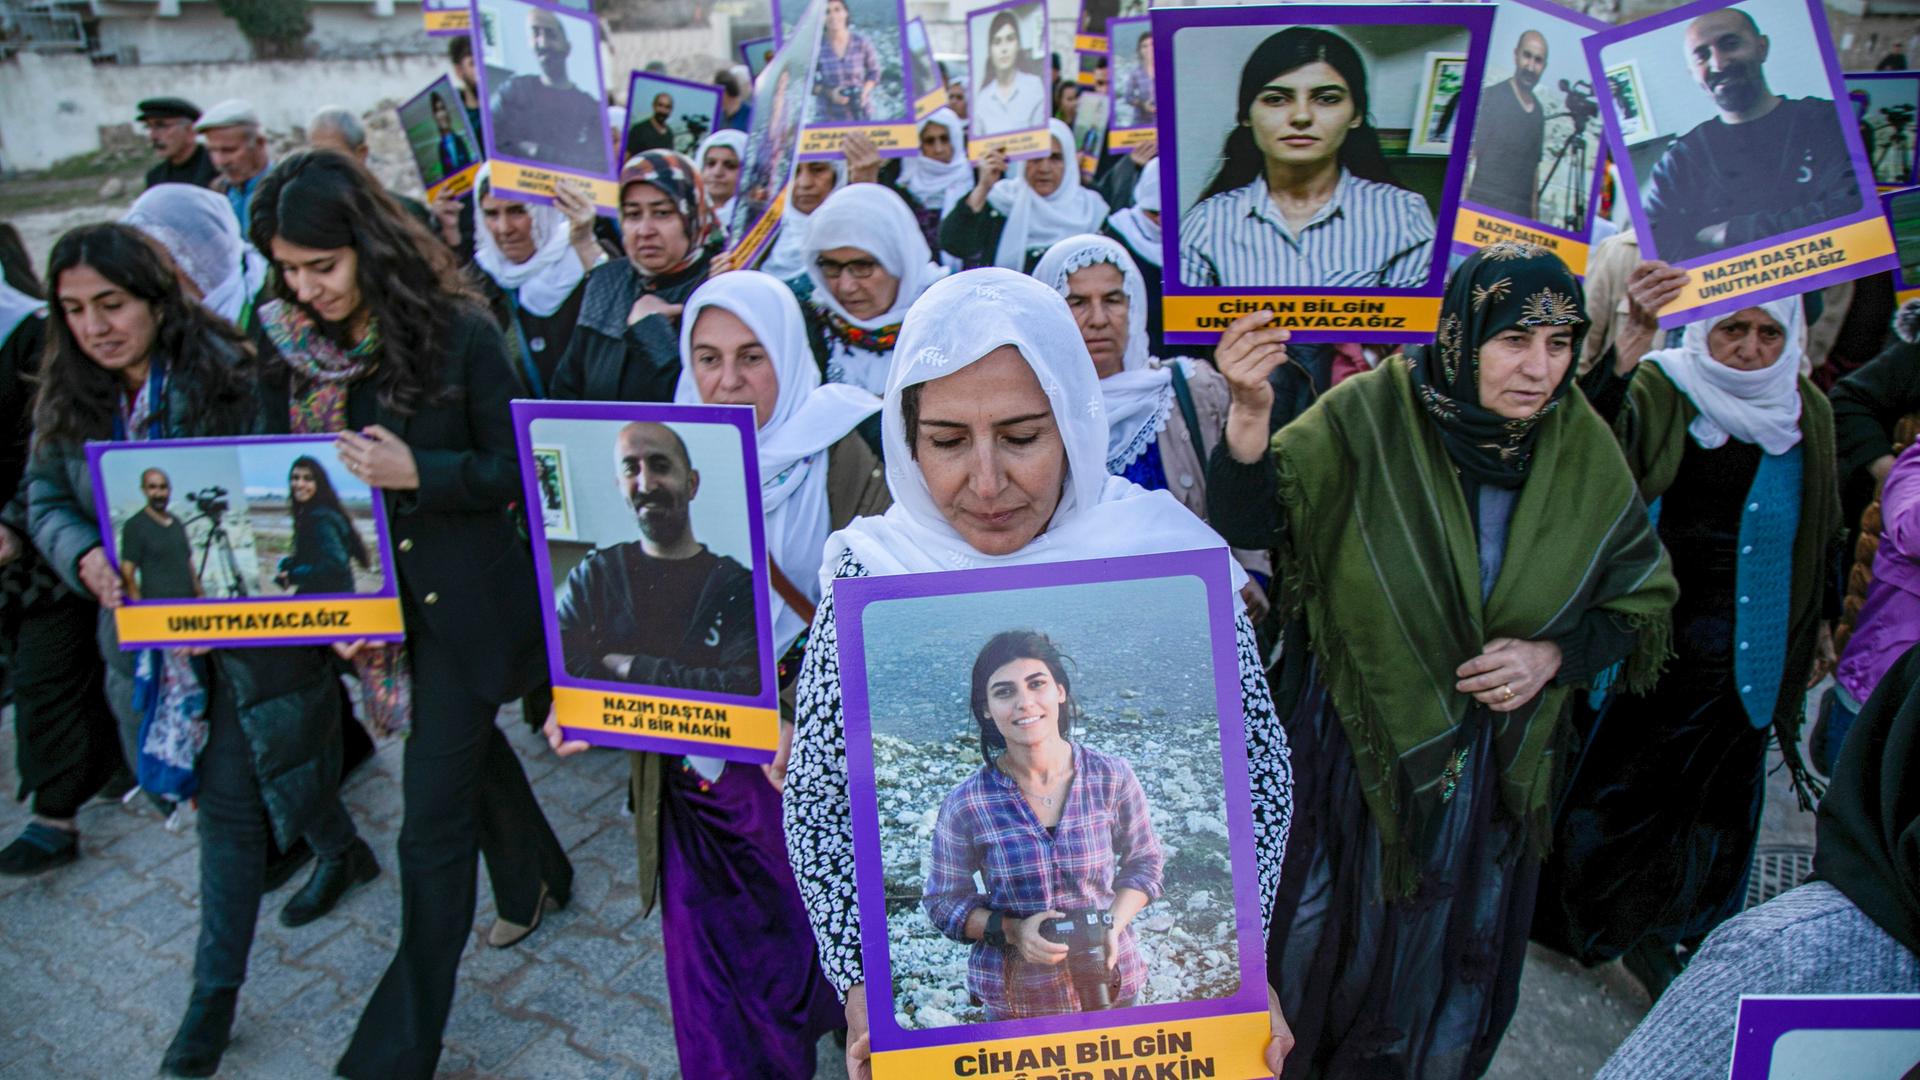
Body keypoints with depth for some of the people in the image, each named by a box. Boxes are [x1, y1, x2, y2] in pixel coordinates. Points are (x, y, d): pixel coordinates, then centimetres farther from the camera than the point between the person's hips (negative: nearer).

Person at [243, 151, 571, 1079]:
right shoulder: (286, 343, 0)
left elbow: (514, 468, -9)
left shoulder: (457, 332, -14)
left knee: (433, 820, 0)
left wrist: (416, 471, -25)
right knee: (465, 746, 25)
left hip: (462, 598, -5)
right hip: (361, 596, 6)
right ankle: (537, 876, 51)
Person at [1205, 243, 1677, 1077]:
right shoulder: (1370, 415, -18)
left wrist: (1554, 654, -15)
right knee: (1324, 946, 16)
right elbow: (1248, 524, -25)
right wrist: (1250, 415, -42)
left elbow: (1640, 598, 3)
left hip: (1497, 757, 3)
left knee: (1452, 961, 22)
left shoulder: (1581, 447, -8)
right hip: (1352, 747, -3)